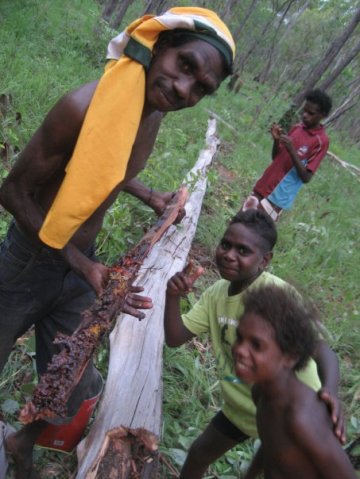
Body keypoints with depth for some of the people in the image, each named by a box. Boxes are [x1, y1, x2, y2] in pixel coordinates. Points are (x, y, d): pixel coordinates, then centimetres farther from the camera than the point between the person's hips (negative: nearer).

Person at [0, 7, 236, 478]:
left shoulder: (152, 113, -4)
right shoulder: (84, 107, -28)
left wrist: (149, 196, 1)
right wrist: (82, 264, -25)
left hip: (77, 269, 6)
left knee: (70, 392, 17)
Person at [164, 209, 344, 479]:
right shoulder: (216, 294, -8)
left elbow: (320, 347, -36)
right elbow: (175, 339, -5)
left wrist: (329, 391, -56)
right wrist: (173, 298, -23)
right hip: (241, 406, 7)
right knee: (199, 454, 25)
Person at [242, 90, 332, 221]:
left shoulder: (321, 141, -13)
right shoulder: (297, 128, 6)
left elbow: (306, 177, -17)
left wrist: (292, 151, -26)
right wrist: (276, 140, -7)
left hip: (279, 196, -7)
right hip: (264, 186, 7)